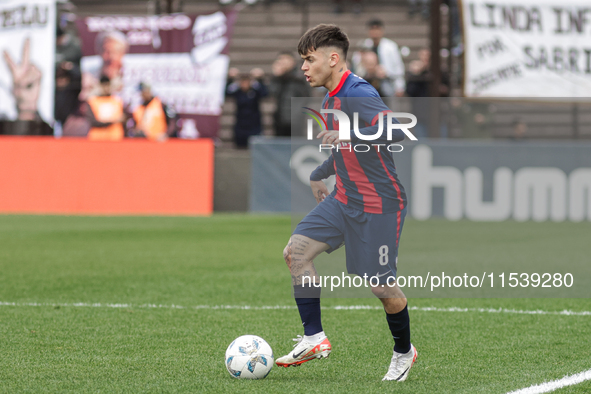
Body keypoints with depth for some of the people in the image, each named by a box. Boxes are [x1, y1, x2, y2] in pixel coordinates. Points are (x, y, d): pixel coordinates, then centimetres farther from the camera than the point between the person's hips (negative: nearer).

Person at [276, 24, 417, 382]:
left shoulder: (359, 94, -20)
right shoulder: (331, 99, 10)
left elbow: (397, 131, -35)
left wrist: (347, 135, -40)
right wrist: (320, 174, 34)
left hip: (379, 205, -9)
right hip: (343, 200, 9)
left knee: (382, 286, -2)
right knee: (297, 250, -7)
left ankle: (404, 352, 23)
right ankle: (314, 339, -1)